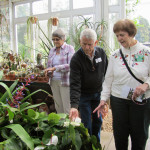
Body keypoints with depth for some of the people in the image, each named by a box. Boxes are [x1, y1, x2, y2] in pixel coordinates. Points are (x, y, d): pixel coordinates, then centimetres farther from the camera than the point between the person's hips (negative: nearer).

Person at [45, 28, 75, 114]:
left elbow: (70, 65, -16)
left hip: (65, 81, -5)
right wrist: (49, 72, -3)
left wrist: (55, 68, -23)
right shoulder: (52, 50, 14)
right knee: (58, 107, 10)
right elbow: (49, 66, 20)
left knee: (67, 108, -4)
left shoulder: (69, 48, -3)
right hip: (54, 82, 6)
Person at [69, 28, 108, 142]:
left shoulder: (102, 53, -8)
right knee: (86, 123, 4)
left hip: (98, 93, 4)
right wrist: (74, 105, -36)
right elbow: (75, 84, -28)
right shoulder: (76, 59, -21)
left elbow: (107, 73, 5)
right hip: (84, 95, -4)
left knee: (98, 120, 17)